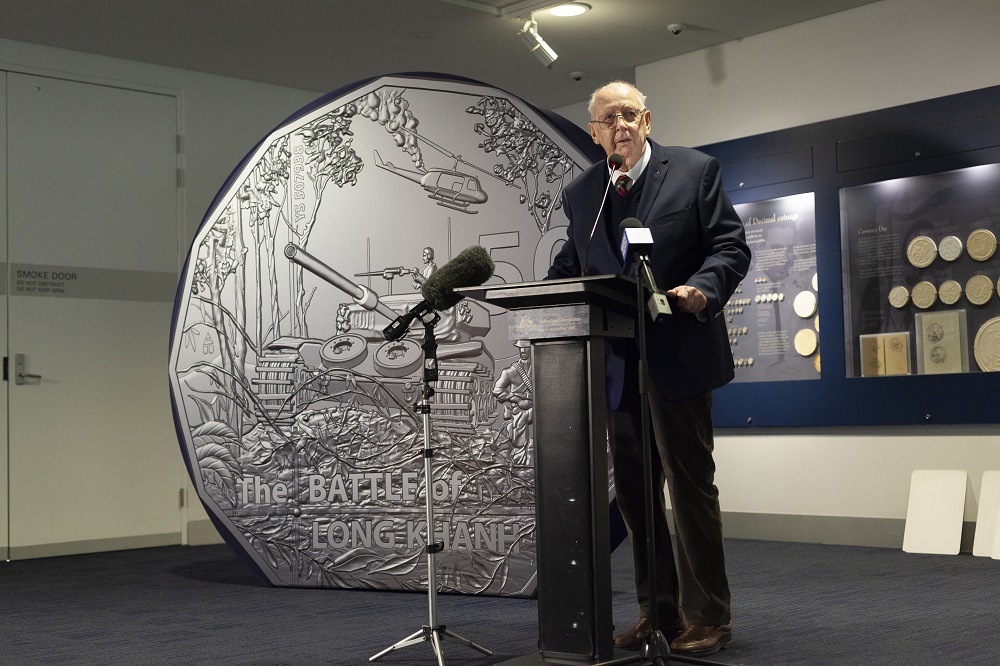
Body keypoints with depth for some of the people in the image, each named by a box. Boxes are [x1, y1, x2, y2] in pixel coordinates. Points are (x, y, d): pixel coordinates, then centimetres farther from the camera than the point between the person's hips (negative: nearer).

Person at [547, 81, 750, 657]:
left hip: (677, 357, -5)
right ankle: (657, 611, 22)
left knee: (690, 484, 0)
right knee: (633, 490, 10)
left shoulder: (695, 171, 0)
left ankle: (707, 617, 10)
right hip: (615, 365, 5)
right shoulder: (579, 194, 12)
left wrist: (703, 289, -22)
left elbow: (731, 248, -3)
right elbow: (570, 266, 16)